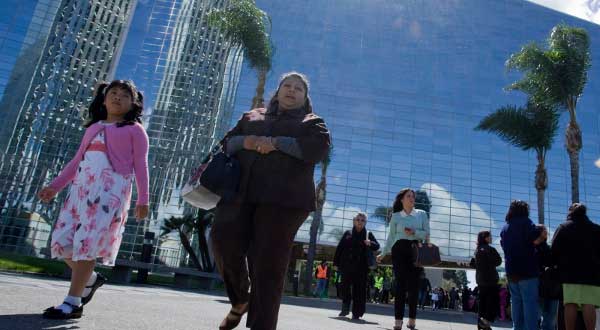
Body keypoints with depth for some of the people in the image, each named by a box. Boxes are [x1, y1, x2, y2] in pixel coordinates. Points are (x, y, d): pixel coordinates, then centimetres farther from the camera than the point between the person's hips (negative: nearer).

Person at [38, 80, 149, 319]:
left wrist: (143, 199, -7)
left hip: (111, 188, -6)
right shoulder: (93, 127, 24)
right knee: (62, 241, 1)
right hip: (82, 187, 6)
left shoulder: (134, 130, 8)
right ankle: (91, 280, 23)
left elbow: (140, 165, 1)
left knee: (88, 241, -13)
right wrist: (55, 186, 17)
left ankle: (72, 303, -6)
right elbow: (76, 161, 25)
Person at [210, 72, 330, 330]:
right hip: (240, 193, 3)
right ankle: (240, 300, 7)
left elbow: (318, 148, -2)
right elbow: (227, 143, 20)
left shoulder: (312, 122, 18)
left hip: (283, 198, -3)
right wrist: (246, 142, -3)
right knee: (223, 238, -18)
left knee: (268, 265, -8)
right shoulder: (252, 116, 28)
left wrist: (276, 142, -9)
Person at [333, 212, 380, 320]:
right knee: (345, 286, 3)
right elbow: (339, 248, 9)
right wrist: (336, 262, 3)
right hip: (347, 265, 1)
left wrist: (370, 243, -26)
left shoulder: (368, 235, 7)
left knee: (359, 289, -1)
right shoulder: (348, 233, 10)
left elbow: (377, 246, -3)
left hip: (361, 267, -1)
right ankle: (345, 308, 20)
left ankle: (356, 313, 6)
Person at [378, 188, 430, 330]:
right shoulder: (396, 216, 7)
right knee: (400, 283, -5)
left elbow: (427, 234, 3)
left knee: (413, 284, 0)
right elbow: (391, 237, 11)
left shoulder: (422, 214, 8)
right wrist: (383, 253, 9)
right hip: (399, 249, -1)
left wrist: (414, 233, -14)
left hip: (416, 251, 1)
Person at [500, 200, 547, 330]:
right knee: (530, 303, -7)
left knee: (517, 303, 9)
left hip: (511, 271, 7)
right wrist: (542, 235, 3)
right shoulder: (524, 222, -4)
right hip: (527, 270, -6)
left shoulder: (505, 228, 17)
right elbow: (535, 240, -18)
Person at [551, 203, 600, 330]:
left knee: (570, 304, -5)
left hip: (570, 271, -2)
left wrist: (560, 265, 12)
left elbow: (554, 250, -2)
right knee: (589, 304, -4)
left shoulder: (563, 227, 5)